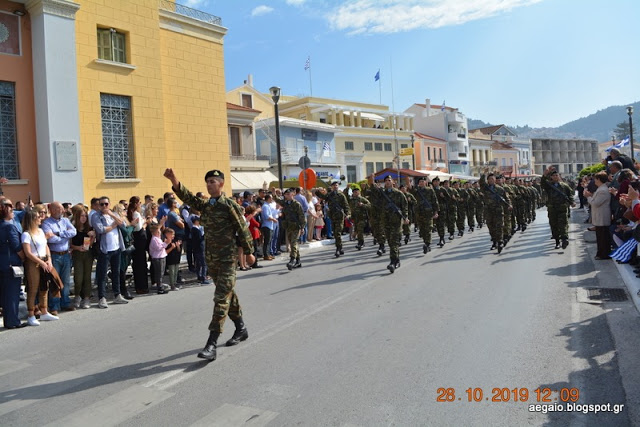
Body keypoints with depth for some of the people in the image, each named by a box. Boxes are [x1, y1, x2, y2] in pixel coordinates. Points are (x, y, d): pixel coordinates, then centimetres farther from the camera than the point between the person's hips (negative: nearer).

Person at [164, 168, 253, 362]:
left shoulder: (229, 205, -9)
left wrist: (249, 252, -3)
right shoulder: (205, 205, 10)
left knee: (221, 299, -9)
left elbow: (242, 229, -6)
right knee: (228, 295, 18)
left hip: (228, 258, -7)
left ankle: (212, 344, -10)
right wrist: (174, 181, -19)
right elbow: (188, 197, -4)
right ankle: (241, 329, 34)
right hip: (211, 258, 7)